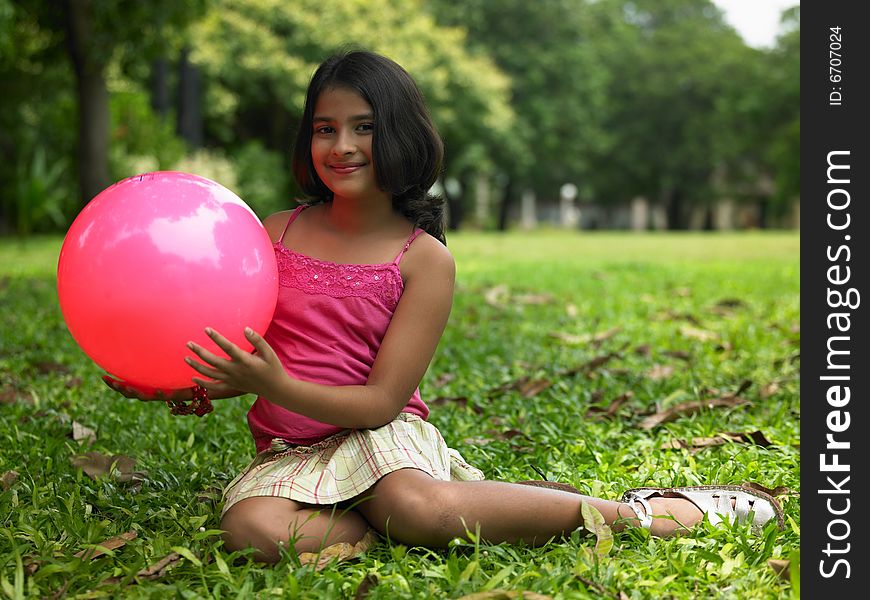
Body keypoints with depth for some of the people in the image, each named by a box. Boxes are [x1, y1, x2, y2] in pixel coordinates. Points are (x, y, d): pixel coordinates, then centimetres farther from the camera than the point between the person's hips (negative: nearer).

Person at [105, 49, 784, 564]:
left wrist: (278, 386, -25)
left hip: (381, 435, -3)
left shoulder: (424, 258, -5)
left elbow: (382, 399, -10)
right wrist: (190, 382, -12)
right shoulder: (276, 233, 6)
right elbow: (240, 352, 10)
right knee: (255, 528, -32)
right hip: (290, 450, 3)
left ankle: (643, 510, -20)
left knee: (420, 506, -38)